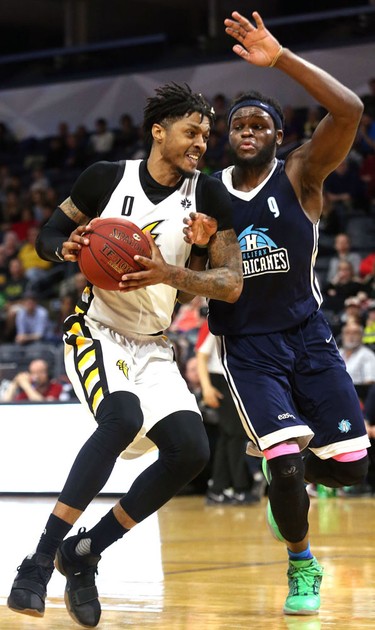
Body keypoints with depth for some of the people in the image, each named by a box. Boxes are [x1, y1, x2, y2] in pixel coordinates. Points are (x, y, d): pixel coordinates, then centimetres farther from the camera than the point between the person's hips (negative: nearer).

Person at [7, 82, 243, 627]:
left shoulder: (208, 196, -4)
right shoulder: (107, 177, -8)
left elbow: (232, 284, -10)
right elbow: (46, 237, 3)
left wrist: (169, 273, -27)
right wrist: (68, 248, -21)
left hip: (152, 347, 4)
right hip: (96, 331, -4)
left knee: (191, 450, -14)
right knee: (123, 417, -33)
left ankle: (84, 554, 1)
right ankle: (41, 558, -29)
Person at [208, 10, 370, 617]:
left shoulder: (299, 175, -6)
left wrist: (280, 58, -31)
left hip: (307, 336, 0)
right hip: (246, 345, 0)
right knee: (288, 462, -18)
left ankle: (286, 484, 34)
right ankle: (302, 566, 8)